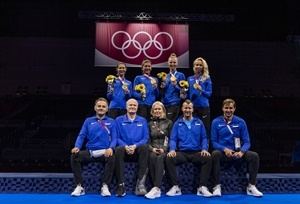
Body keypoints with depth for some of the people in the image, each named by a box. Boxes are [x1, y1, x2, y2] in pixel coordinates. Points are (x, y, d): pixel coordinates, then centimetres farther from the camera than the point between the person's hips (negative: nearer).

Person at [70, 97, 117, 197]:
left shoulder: (111, 122, 13)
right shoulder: (88, 121, 16)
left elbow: (114, 138, 3)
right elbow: (81, 136, 8)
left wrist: (111, 148, -19)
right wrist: (77, 146, -13)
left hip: (104, 153, -1)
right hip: (90, 152, 2)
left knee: (112, 158, -35)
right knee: (74, 156, -26)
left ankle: (105, 186, -20)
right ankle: (79, 186, -15)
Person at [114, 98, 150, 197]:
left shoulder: (143, 121, 12)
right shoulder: (119, 120, 10)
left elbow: (145, 138, 3)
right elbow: (117, 137, 3)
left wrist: (135, 146, -15)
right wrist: (125, 146, -17)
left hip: (137, 151, 1)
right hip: (124, 149, 0)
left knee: (144, 147, -33)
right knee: (118, 149, -35)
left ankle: (141, 183, -36)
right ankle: (121, 185, -34)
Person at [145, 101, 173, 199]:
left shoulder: (169, 122, 13)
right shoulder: (150, 124, 21)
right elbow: (148, 140, 13)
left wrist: (164, 149, -12)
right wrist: (152, 148, -8)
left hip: (165, 150, -2)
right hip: (153, 150, 2)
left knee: (160, 158, -36)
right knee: (152, 157, -35)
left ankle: (156, 188, -47)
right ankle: (157, 189, -39)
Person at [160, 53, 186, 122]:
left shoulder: (180, 75, 0)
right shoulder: (165, 76, 14)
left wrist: (175, 85, -17)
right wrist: (162, 88, -4)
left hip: (174, 103, -5)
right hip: (164, 103, 5)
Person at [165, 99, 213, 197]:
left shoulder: (199, 123, 15)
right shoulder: (177, 123, 12)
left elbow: (204, 138, 11)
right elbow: (173, 139, 6)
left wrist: (204, 149, -9)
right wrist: (172, 149, -15)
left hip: (196, 153, 0)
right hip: (181, 152, 0)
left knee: (208, 158, -31)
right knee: (169, 158, -30)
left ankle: (202, 187, -20)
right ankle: (175, 187, -21)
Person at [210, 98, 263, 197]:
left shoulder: (240, 122, 3)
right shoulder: (216, 122, 0)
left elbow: (246, 142, 2)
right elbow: (214, 141, -1)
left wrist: (241, 152, -20)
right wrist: (225, 149, -20)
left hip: (238, 153, 2)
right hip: (223, 152, -2)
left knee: (254, 155, -23)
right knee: (215, 154, -35)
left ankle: (251, 186, -9)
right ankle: (216, 186, -27)